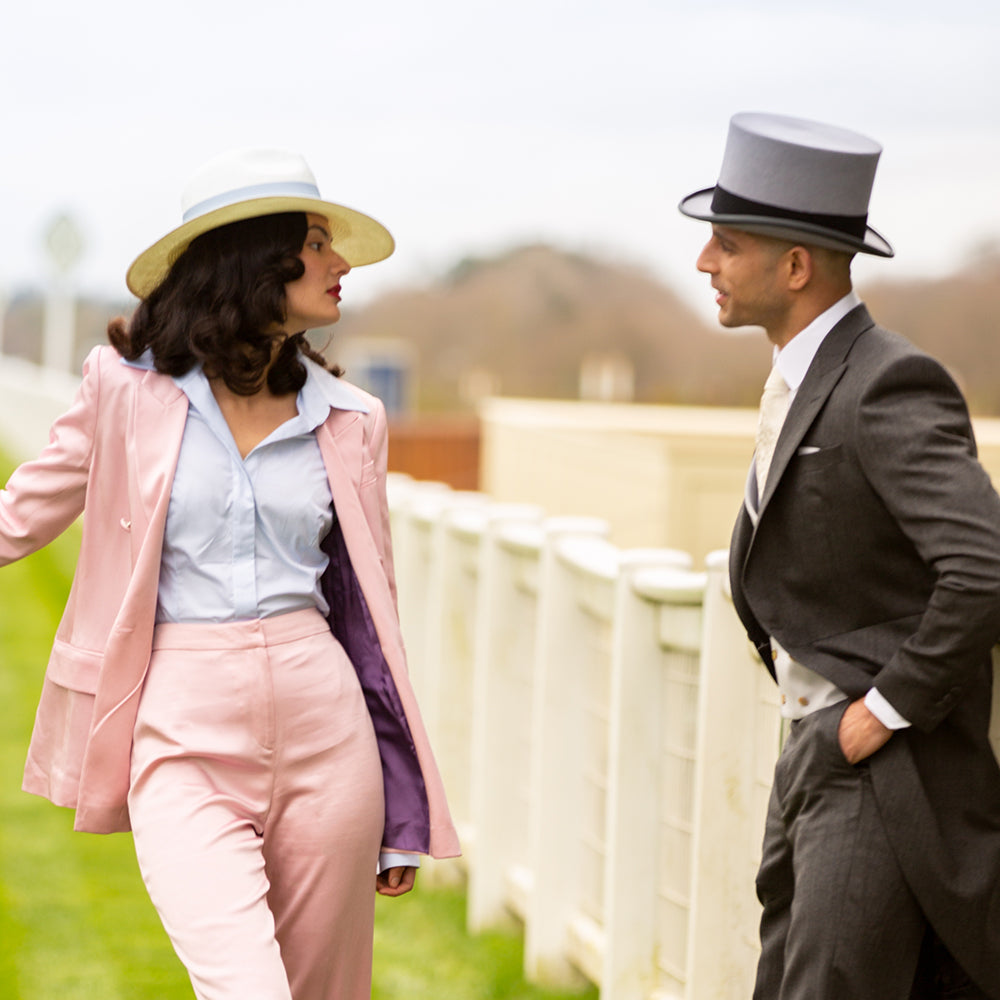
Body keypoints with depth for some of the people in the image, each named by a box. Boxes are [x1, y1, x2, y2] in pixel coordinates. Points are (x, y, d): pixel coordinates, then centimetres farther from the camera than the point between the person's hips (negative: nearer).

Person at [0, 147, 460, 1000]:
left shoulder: (349, 419, 10)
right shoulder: (128, 389, 2)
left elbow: (369, 609, 13)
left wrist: (402, 815, 13)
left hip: (323, 726, 3)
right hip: (184, 732, -3)